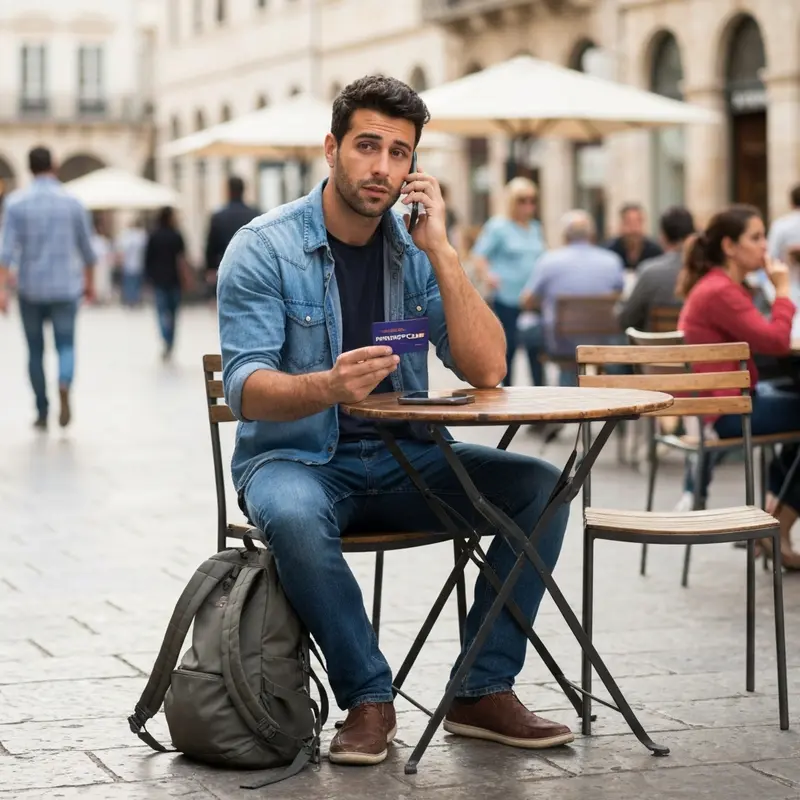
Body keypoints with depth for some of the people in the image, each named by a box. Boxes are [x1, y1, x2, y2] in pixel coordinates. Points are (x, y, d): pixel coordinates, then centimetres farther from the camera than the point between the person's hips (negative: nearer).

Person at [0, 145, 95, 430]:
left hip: (30, 288, 0)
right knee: (65, 346, 5)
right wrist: (90, 281, 20)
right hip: (65, 287, 0)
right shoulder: (72, 203, -2)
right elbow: (86, 248, 5)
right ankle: (64, 386, -26)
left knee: (35, 350, 13)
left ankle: (42, 412, 17)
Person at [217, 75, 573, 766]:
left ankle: (485, 690, -8)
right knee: (294, 518, -38)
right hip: (294, 458, -4)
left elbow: (486, 371, -7)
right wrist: (329, 385, -40)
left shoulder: (416, 250, 3)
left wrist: (440, 250, -15)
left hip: (400, 460, 4)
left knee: (542, 486, -15)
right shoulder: (263, 249, -8)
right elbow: (246, 389, -18)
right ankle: (369, 698, -17)